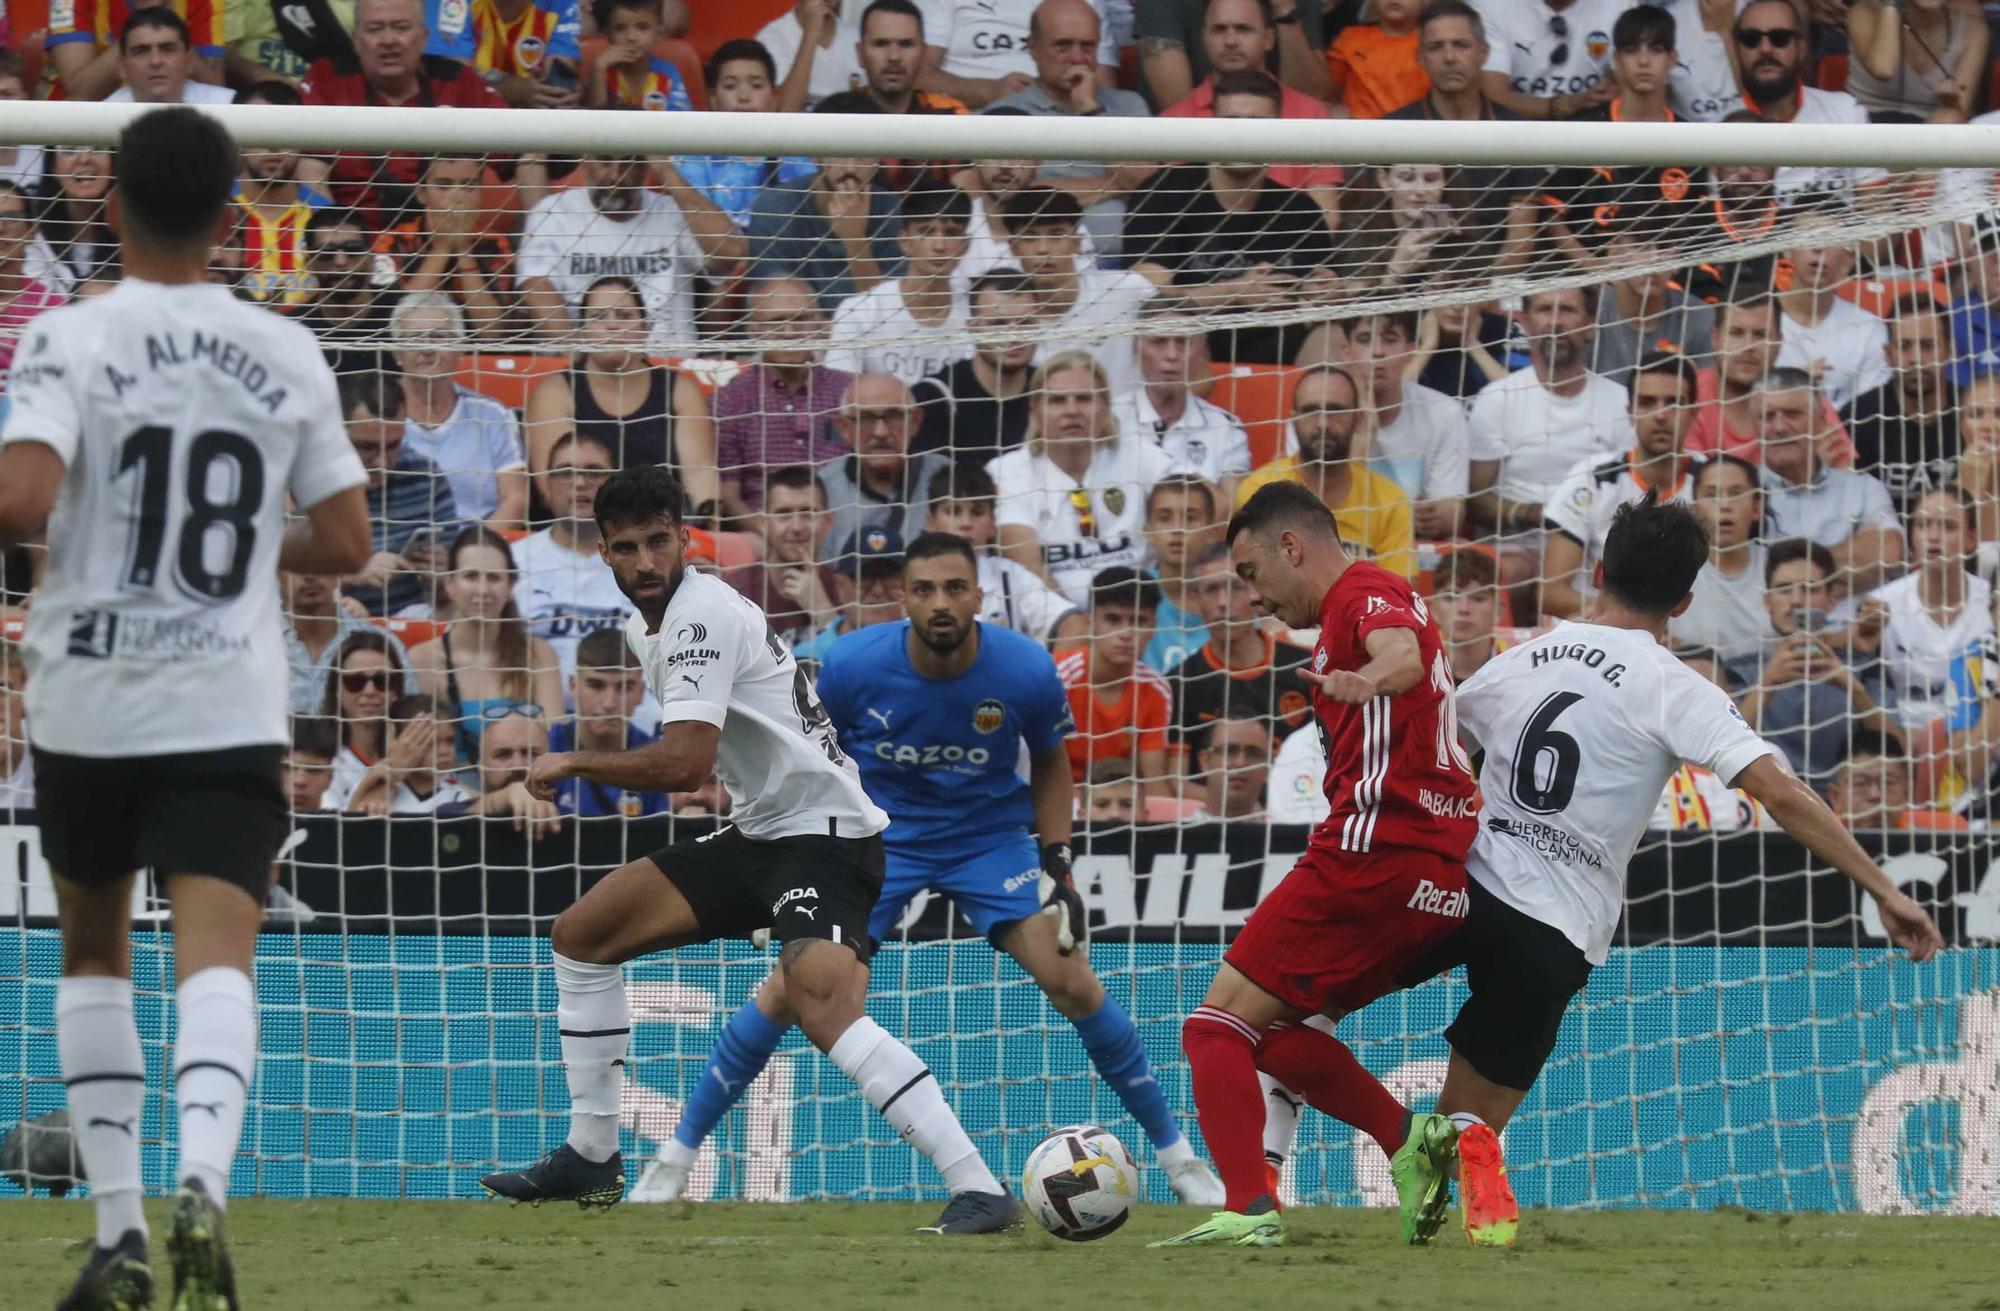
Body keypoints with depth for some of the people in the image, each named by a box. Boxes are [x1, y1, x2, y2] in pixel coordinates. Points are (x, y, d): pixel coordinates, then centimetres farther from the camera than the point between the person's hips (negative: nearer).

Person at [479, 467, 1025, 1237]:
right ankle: (591, 1158, 21)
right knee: (581, 934, 13)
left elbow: (685, 765, -27)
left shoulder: (700, 614, -18)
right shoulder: (643, 626, 12)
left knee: (821, 1004, -33)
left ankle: (979, 1190, -36)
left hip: (826, 833, -10)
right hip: (757, 832, 10)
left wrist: (573, 763, -15)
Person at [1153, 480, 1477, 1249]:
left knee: (1216, 1027, -7)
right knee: (1267, 1027, 17)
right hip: (1443, 874, 10)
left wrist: (1371, 679, -51)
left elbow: (1403, 653, -29)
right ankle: (1409, 1141, 2)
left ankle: (1248, 1212, -20)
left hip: (1373, 855, -10)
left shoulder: (1362, 594, -6)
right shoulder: (1382, 601, 25)